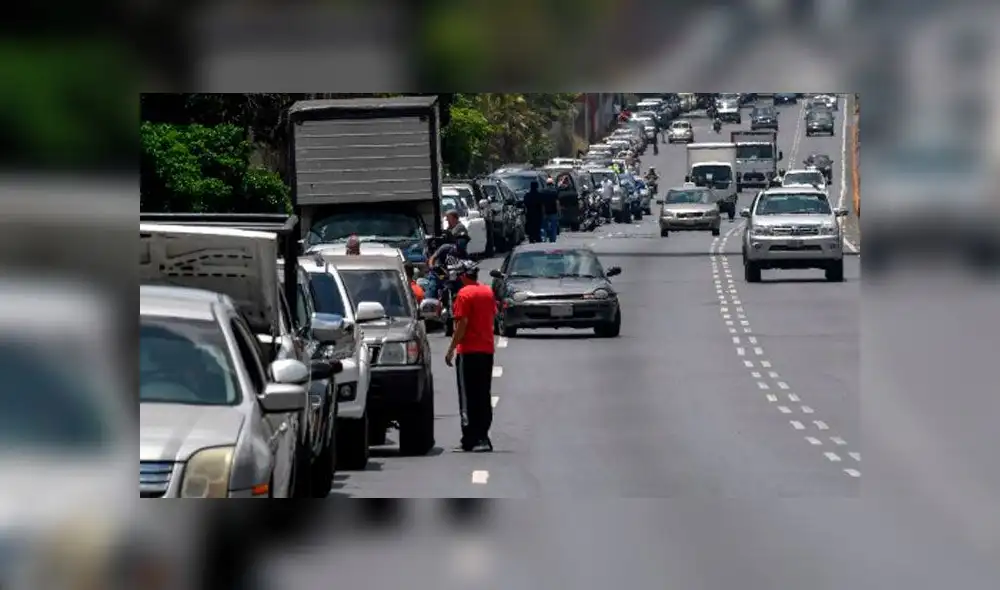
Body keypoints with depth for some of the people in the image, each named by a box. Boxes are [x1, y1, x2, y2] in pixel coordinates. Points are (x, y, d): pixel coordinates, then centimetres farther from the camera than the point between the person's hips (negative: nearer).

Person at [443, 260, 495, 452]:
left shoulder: (465, 294, -13)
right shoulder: (488, 292, 10)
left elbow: (462, 323, -17)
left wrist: (451, 349, -13)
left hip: (468, 350, -7)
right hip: (487, 349, 7)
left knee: (468, 397, -4)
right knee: (483, 396, 12)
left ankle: (472, 439, -7)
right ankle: (482, 436, 13)